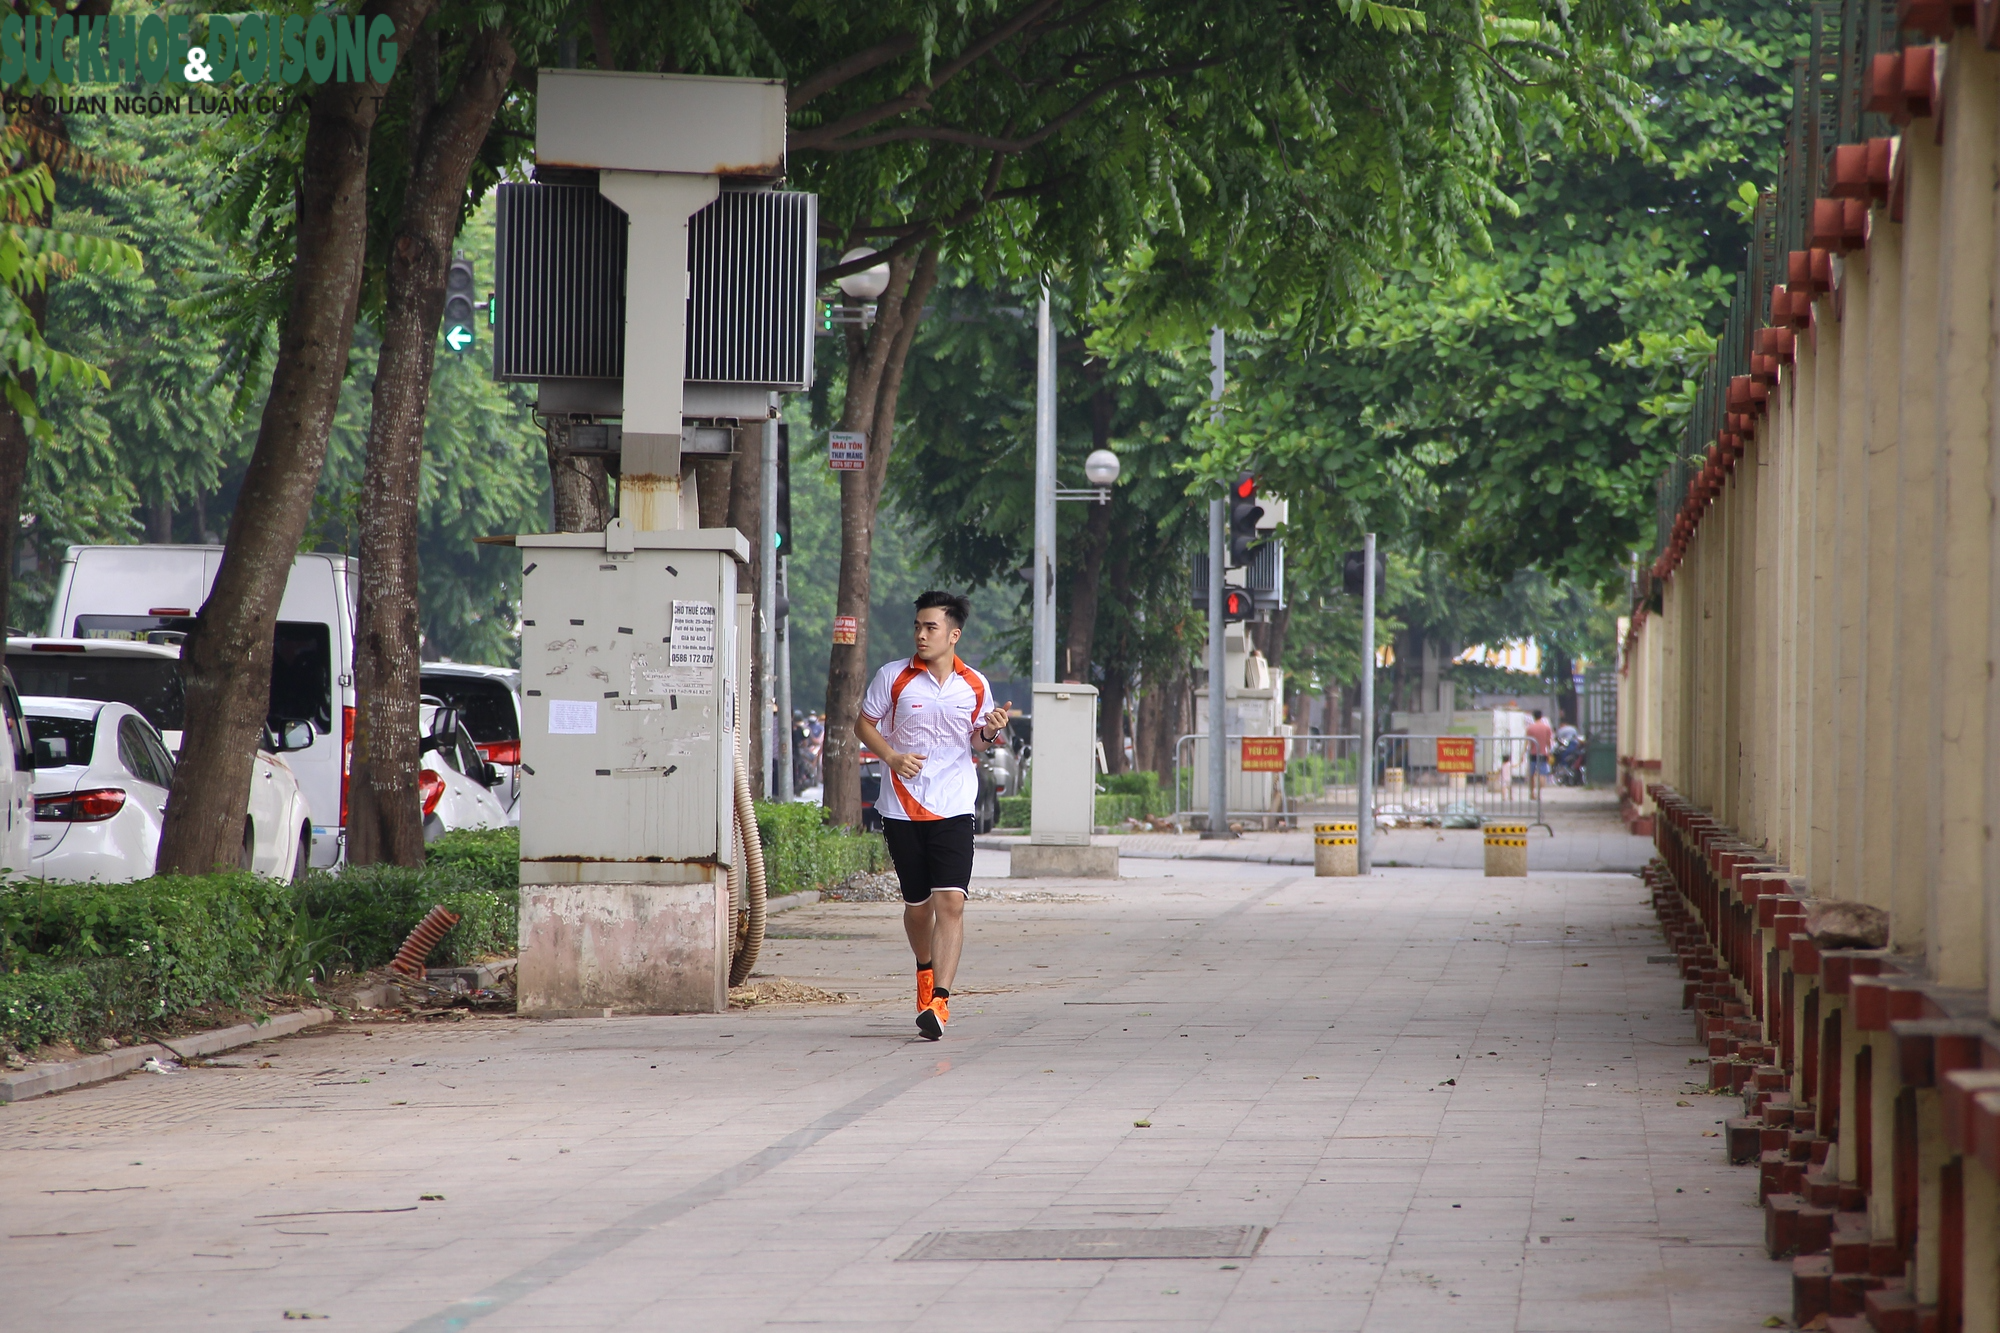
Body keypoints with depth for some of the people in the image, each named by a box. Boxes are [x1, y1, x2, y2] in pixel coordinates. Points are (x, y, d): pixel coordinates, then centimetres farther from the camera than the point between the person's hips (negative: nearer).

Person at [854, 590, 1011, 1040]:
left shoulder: (975, 685, 4)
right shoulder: (893, 677, 0)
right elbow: (864, 724, 8)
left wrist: (989, 734, -7)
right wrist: (891, 756, -10)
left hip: (953, 808, 0)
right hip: (901, 809, 0)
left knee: (951, 902, -15)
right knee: (917, 903, 10)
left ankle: (939, 999, -20)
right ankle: (926, 970, 41)